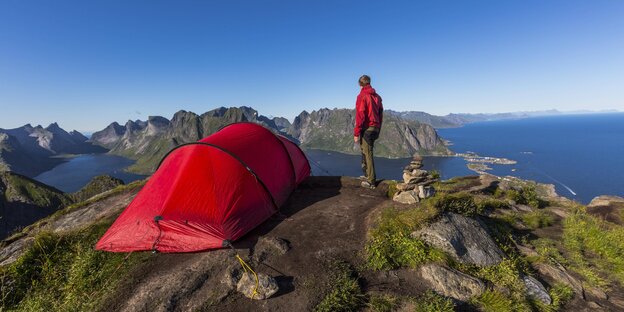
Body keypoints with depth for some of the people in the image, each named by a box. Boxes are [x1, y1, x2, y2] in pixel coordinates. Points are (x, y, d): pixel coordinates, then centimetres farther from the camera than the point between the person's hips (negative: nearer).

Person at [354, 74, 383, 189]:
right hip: (375, 128, 7)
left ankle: (371, 181, 3)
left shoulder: (362, 96, -10)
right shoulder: (377, 97, 12)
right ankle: (367, 174, 29)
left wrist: (356, 133, -13)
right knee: (367, 152, 19)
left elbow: (360, 116, -16)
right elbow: (381, 115, 15)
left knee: (367, 154, -2)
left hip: (366, 129, -7)